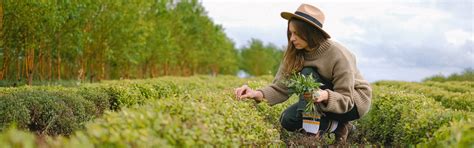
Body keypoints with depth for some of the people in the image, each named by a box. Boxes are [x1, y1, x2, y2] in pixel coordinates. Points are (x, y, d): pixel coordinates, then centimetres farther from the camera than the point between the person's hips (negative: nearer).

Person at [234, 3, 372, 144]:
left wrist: (326, 96, -48)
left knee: (307, 74, -28)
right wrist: (257, 94, -35)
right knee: (288, 120, -14)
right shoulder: (295, 53, -11)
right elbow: (281, 87, -15)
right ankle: (335, 125, 2)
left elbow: (346, 99, -26)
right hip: (323, 100, 7)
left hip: (354, 101, -6)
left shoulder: (338, 55, -28)